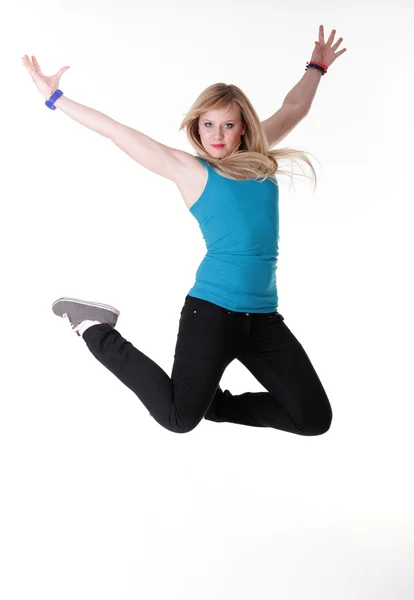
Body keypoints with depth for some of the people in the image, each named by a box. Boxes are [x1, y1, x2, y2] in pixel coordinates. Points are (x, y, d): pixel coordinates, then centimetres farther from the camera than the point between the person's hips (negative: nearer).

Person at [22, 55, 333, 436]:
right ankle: (95, 330, 9)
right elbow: (117, 132, -1)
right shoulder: (190, 170, 0)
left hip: (263, 317, 5)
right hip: (211, 310, -5)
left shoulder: (260, 159, 12)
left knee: (315, 419, -1)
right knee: (179, 418, -12)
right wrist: (54, 97, -1)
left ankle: (218, 403, 19)